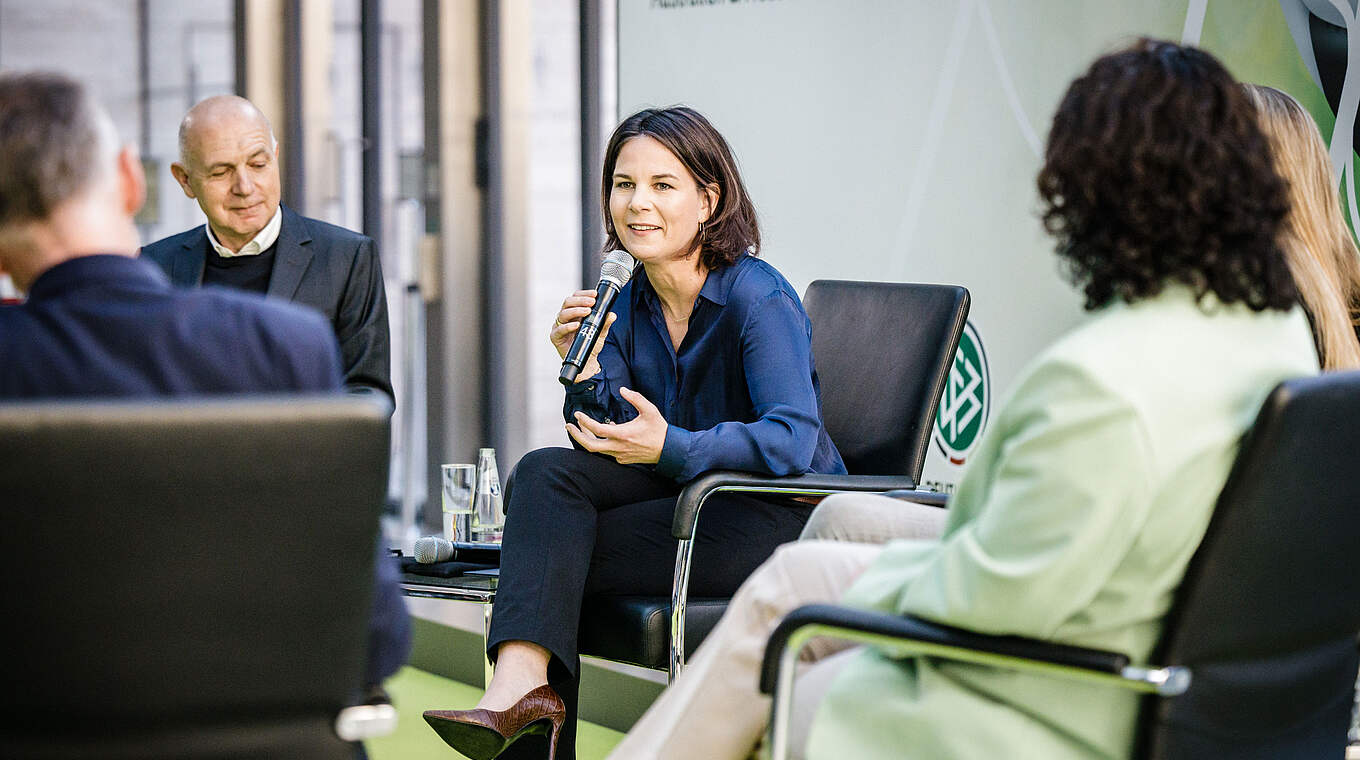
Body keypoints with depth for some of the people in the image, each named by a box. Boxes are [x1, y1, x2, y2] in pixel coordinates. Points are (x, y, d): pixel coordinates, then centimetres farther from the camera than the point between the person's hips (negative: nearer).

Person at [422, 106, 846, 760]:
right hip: (683, 494, 7)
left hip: (781, 517, -7)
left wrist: (670, 447, -33)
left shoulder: (759, 298, -15)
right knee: (545, 473, -20)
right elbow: (602, 443, 4)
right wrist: (585, 370, -16)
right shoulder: (627, 301, 6)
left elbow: (792, 440, -26)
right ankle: (520, 685, -33)